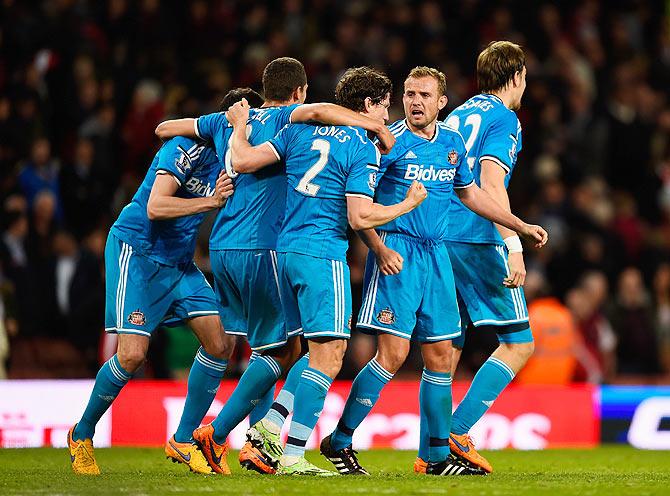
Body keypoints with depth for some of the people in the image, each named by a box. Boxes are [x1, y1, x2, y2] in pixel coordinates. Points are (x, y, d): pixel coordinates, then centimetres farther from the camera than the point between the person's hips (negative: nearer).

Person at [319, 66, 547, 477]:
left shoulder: (453, 142, 11)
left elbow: (470, 193, 26)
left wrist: (521, 226, 26)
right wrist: (379, 249, -20)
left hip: (436, 254, 6)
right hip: (397, 254, -6)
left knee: (440, 355, 6)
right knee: (393, 353, -14)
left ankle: (439, 456, 13)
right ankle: (339, 442, -5)